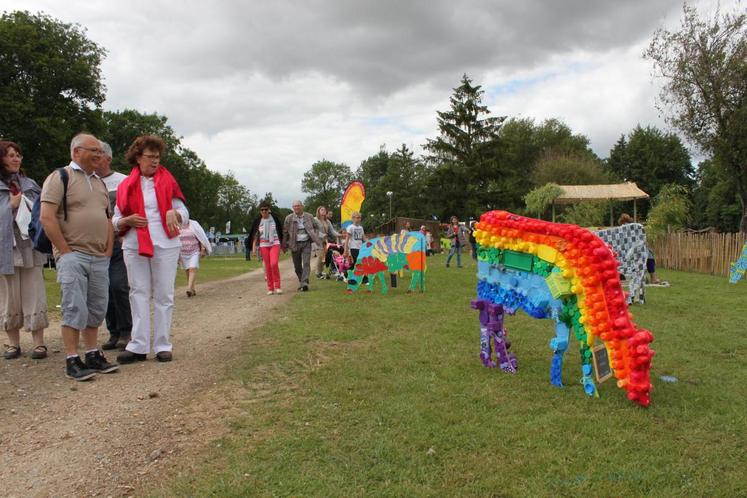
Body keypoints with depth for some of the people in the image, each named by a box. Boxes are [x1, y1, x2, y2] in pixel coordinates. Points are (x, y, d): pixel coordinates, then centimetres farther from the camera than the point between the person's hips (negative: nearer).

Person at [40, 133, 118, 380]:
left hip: (99, 258, 7)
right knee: (75, 309, -8)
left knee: (96, 309, 9)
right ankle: (72, 360, 0)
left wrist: (108, 250, 11)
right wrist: (65, 251, -14)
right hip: (73, 256, -6)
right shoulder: (60, 177, -3)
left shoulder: (99, 182, 18)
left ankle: (93, 355, 18)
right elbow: (47, 217, -12)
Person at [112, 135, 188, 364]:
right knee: (139, 294, 2)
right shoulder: (126, 186, 8)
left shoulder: (167, 181, 7)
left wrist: (174, 213, -14)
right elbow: (116, 221, 11)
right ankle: (139, 345, 6)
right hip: (134, 247, 1)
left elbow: (184, 214, 8)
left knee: (164, 295, 2)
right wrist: (128, 221, -11)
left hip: (165, 245, -1)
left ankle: (163, 345, 7)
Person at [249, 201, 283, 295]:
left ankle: (277, 286, -9)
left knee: (274, 263, -19)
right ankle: (270, 288, 10)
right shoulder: (258, 221, 3)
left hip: (275, 244, -2)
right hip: (264, 245, 2)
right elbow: (255, 235, 7)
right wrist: (254, 248, 0)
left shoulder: (274, 218, 1)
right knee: (267, 267, 1)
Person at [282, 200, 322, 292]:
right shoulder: (289, 218, 0)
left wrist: (315, 237, 1)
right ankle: (301, 281, 26)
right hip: (295, 244, 1)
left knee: (306, 263, -13)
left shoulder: (309, 217, 4)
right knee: (297, 266, 7)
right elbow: (285, 232, 5)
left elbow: (316, 227, 17)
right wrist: (284, 245, 4)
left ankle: (304, 283, -16)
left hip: (306, 243, 0)